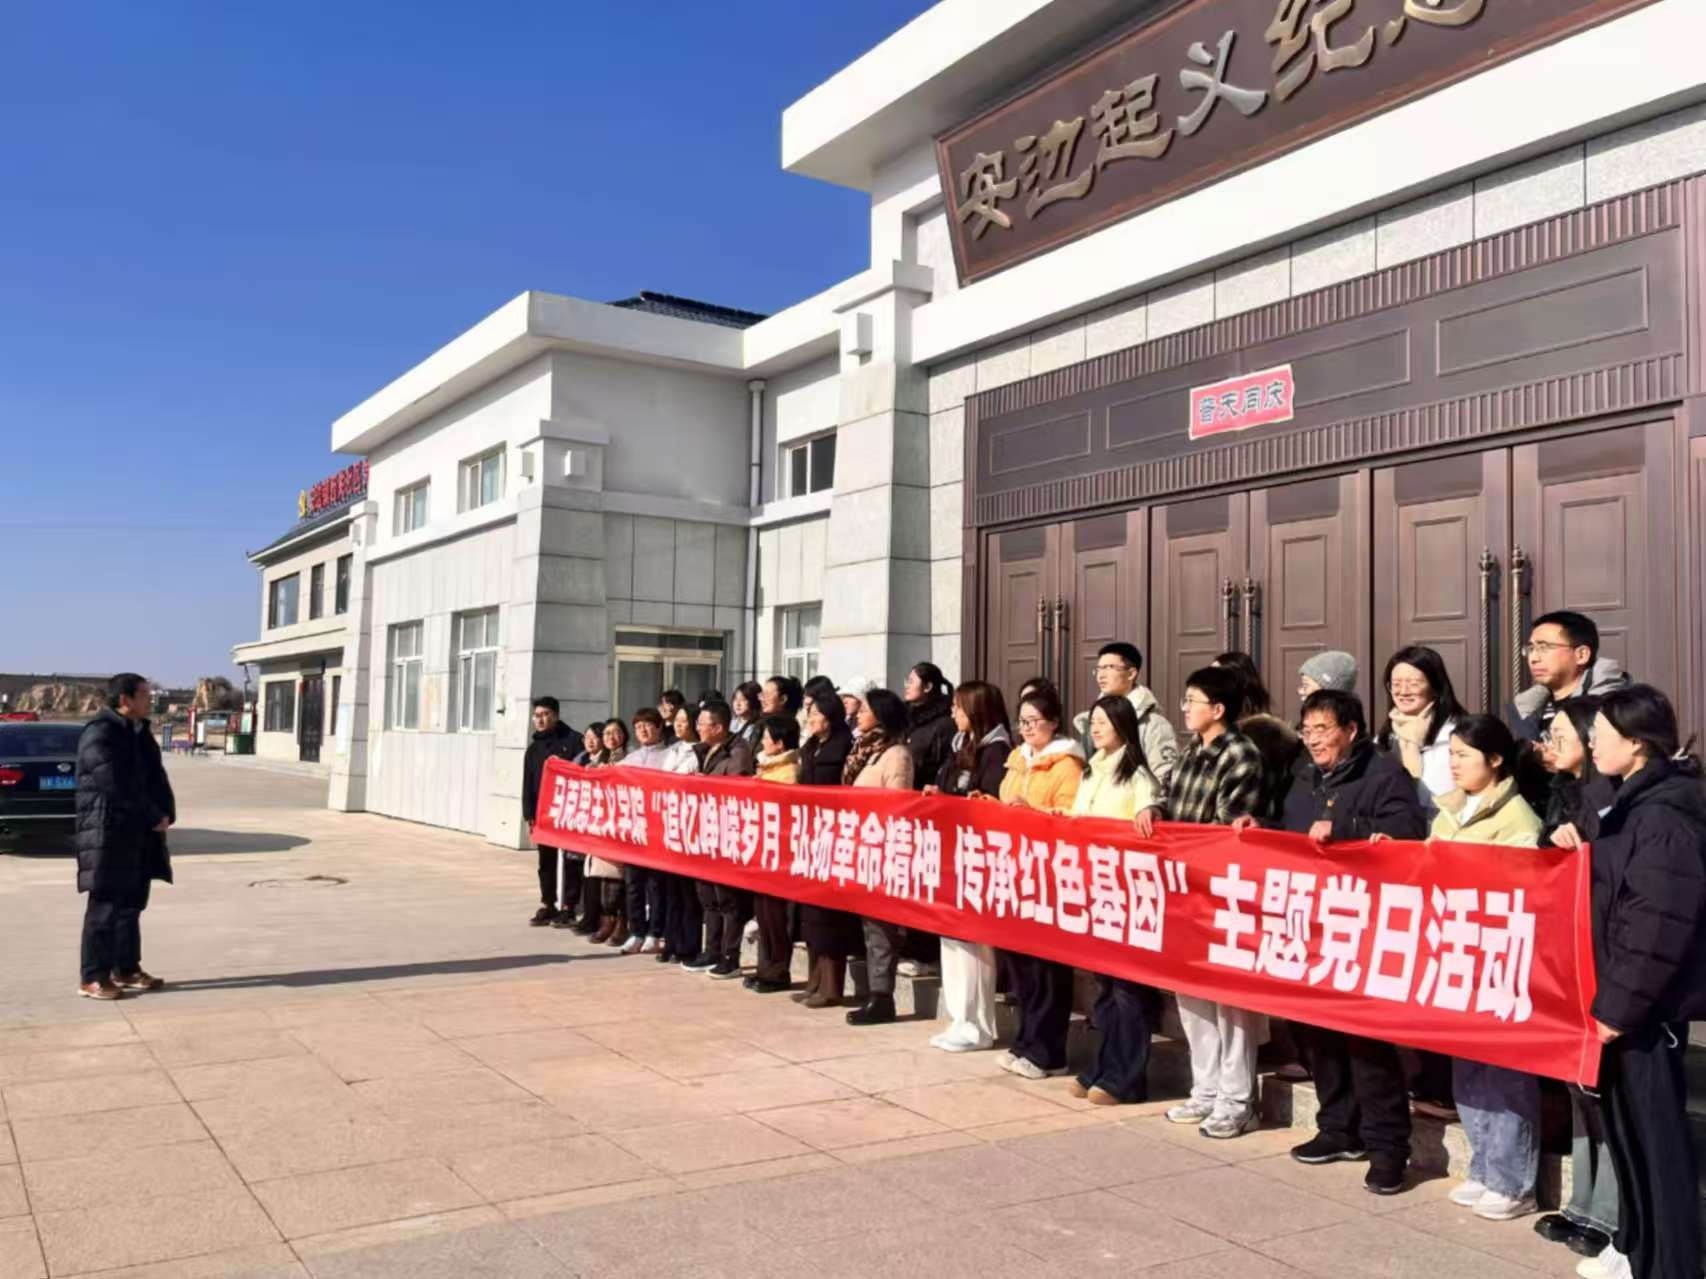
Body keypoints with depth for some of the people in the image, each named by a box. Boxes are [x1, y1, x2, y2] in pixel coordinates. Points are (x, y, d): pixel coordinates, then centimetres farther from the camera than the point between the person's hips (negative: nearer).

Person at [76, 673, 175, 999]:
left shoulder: (140, 732, 15)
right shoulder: (100, 733, -14)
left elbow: (156, 777, 14)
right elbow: (118, 785, -20)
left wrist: (166, 813, -2)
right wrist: (154, 817, -15)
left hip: (139, 833, 9)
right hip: (108, 832, -9)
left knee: (132, 903, 13)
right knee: (105, 905, -4)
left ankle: (127, 969, 21)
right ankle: (92, 978, 3)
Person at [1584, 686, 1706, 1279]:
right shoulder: (1640, 803, 13)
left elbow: (1658, 925, -23)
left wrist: (1619, 1005, -20)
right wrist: (1613, 999, 17)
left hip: (1648, 1005, -10)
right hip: (1631, 1000, 10)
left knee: (1656, 1135, 0)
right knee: (1627, 1127, 18)